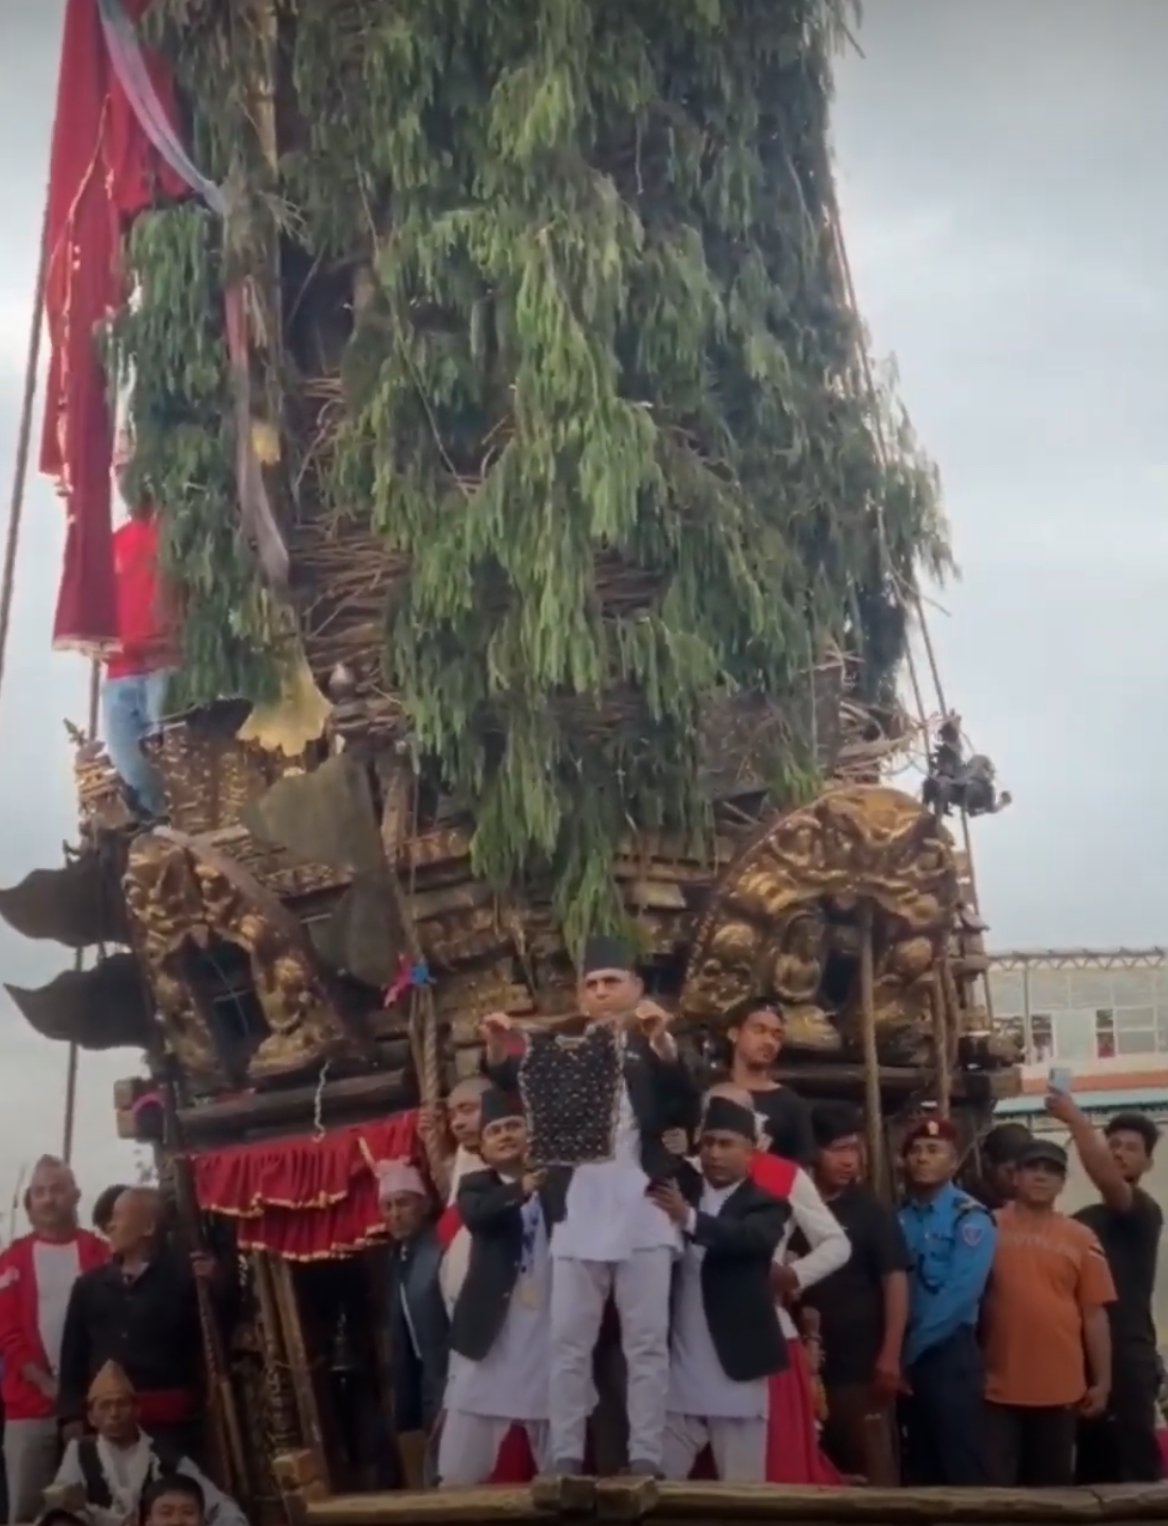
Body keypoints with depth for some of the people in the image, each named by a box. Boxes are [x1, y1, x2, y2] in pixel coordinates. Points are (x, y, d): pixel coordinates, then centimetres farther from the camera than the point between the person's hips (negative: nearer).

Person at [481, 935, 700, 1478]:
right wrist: (498, 1051, -24)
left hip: (643, 1214, -2)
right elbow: (516, 1083, -2)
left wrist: (663, 1044, -26)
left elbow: (688, 1111, -10)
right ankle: (566, 1458, 7)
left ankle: (645, 1459, 3)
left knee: (647, 1342, 0)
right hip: (577, 1216, 2)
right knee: (569, 1342, 3)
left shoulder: (656, 1050, 5)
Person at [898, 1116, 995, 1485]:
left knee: (960, 1465, -4)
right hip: (908, 1355, 5)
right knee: (919, 1464, 11)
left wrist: (913, 1345, -14)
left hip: (951, 1354, -5)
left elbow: (961, 1293, -16)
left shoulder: (970, 1219, -7)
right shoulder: (897, 1218, 10)